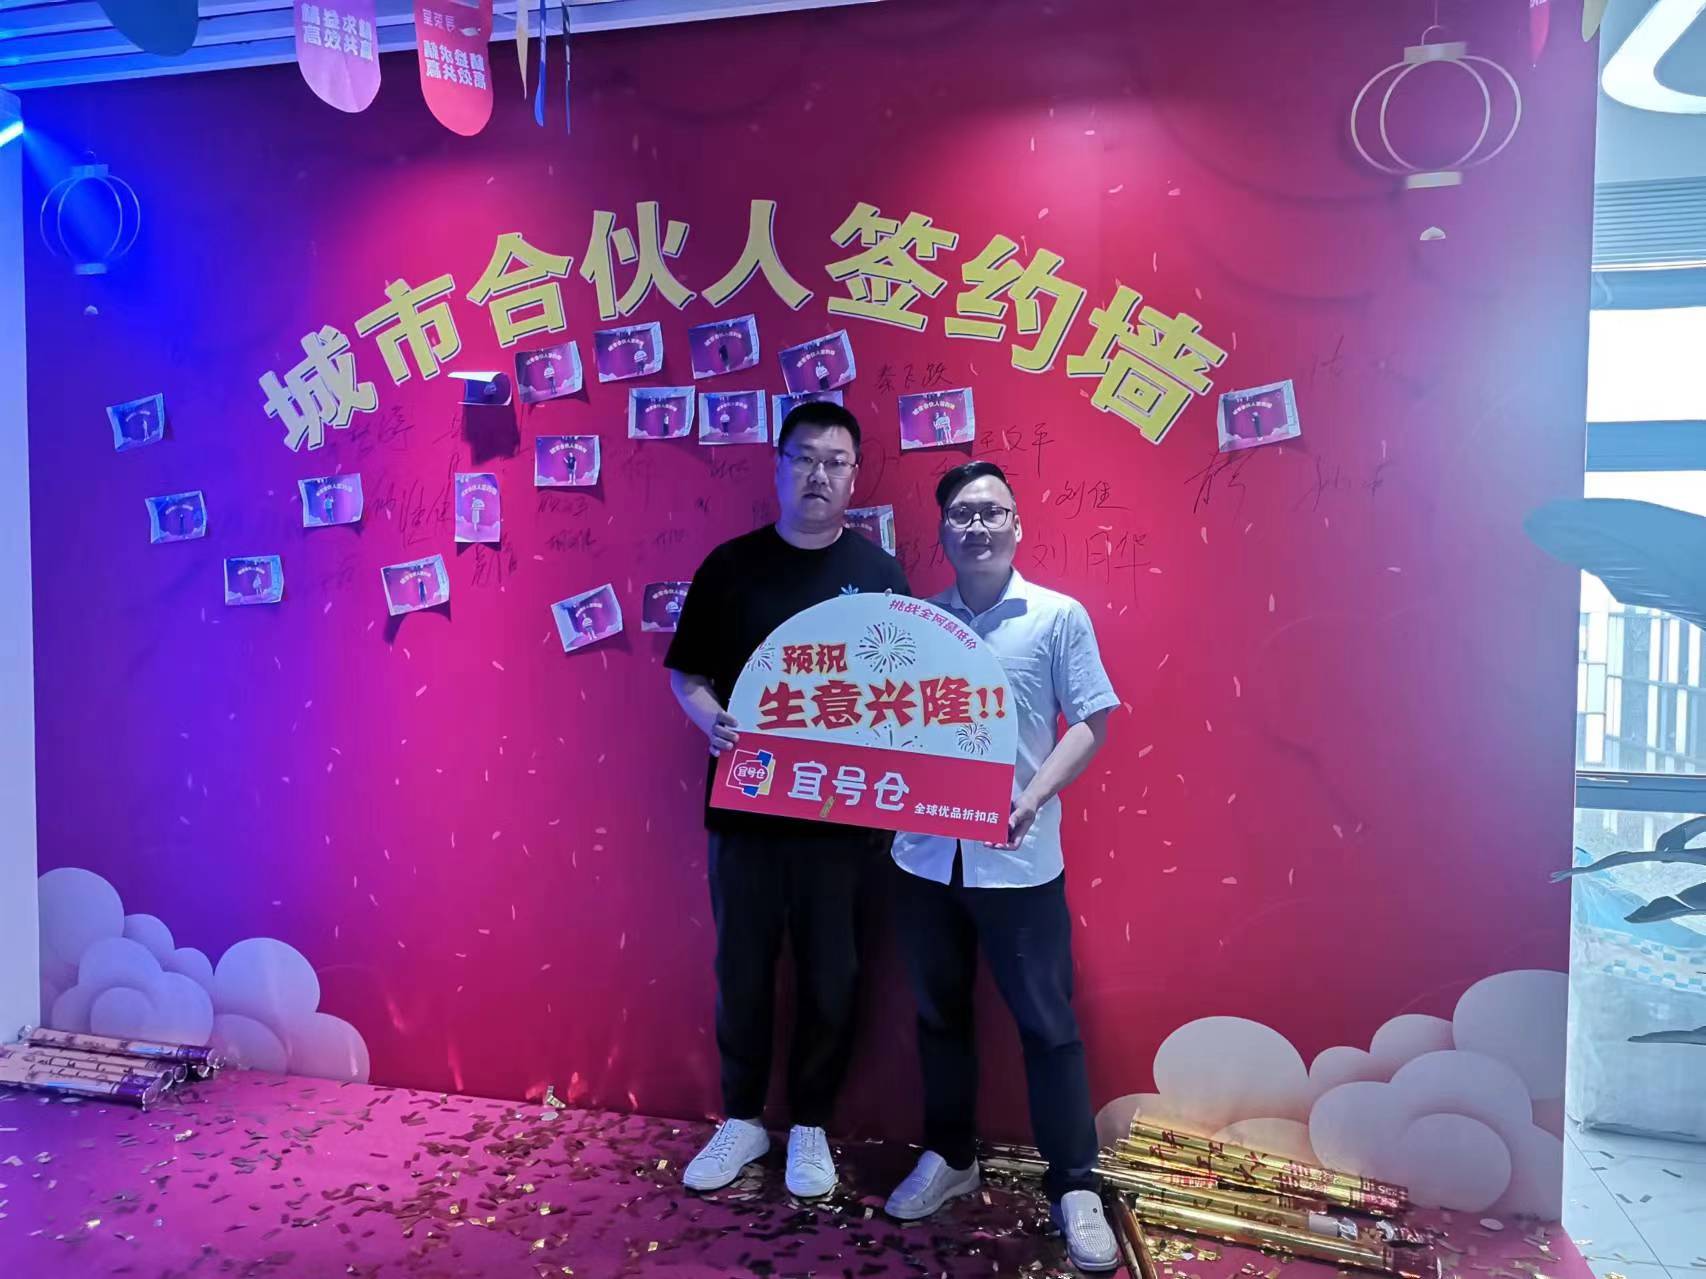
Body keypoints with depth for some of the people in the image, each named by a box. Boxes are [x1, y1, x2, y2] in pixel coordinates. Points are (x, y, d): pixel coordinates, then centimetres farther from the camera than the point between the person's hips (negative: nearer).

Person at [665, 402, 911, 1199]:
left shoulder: (879, 574, 1)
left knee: (829, 978, 11)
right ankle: (742, 1119, 33)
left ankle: (810, 1127, 31)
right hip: (746, 805, 1)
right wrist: (712, 723, -16)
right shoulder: (730, 566, 2)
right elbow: (687, 673, 5)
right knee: (742, 971, 12)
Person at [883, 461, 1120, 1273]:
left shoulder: (1059, 617, -2)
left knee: (1045, 1021, 7)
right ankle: (949, 1156, 36)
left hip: (1018, 859, -3)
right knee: (938, 1014, 16)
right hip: (926, 853, 3)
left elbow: (1091, 724, -4)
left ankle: (1074, 1185, 23)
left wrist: (1033, 799, -16)